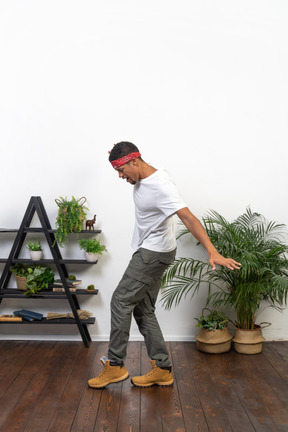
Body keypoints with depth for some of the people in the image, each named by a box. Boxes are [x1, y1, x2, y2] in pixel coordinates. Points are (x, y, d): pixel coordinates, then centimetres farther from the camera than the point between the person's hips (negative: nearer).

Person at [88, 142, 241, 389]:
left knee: (121, 301, -7)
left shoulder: (161, 186, -24)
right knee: (143, 310, 9)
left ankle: (115, 366, 5)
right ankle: (163, 370, 15)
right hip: (147, 251, 10)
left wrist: (213, 253, -41)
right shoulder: (142, 177, 5)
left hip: (155, 253, -10)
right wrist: (119, 154, 25)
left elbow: (188, 218, -34)